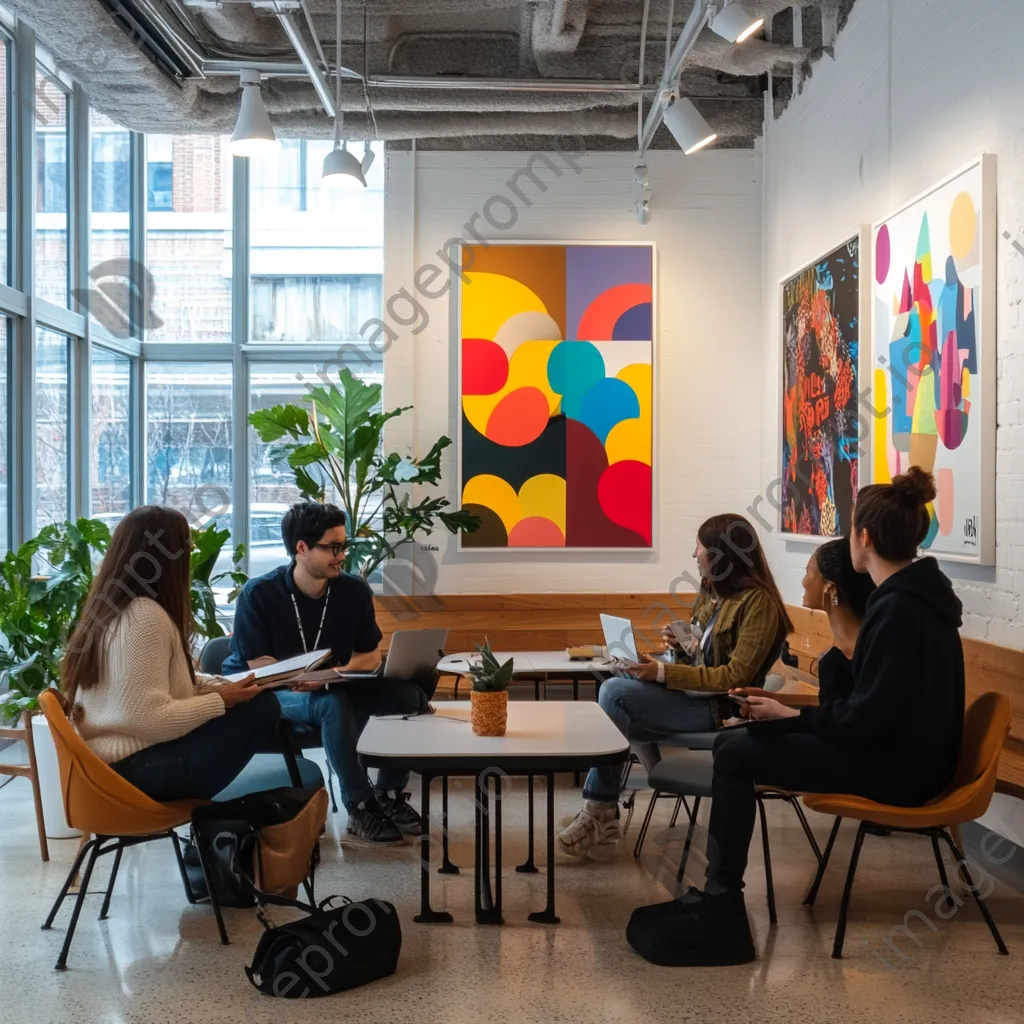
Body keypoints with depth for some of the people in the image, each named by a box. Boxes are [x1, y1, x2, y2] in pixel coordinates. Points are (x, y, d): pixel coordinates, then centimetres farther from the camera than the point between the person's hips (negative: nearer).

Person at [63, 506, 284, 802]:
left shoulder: (111, 609, 12)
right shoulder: (144, 616, -18)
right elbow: (151, 719, -24)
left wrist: (224, 686, 5)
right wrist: (221, 700, -13)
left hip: (115, 762, 10)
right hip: (135, 769, -10)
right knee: (261, 707, -11)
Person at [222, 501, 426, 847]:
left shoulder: (354, 590, -5)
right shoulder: (258, 594, -15)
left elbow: (371, 656, 2)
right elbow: (258, 666, -14)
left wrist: (334, 673, -20)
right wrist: (305, 678, -31)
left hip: (336, 689, 5)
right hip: (271, 694, -4)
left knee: (409, 693, -15)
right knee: (333, 704, -36)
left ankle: (389, 794, -2)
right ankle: (361, 809, -27)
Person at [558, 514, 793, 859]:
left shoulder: (758, 602, -15)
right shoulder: (715, 592, 12)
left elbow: (736, 677, -20)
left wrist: (664, 673, -23)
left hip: (719, 708, -9)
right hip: (696, 695, 9)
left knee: (615, 693, -22)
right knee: (614, 688, -14)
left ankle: (601, 813, -8)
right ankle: (600, 812, -13)